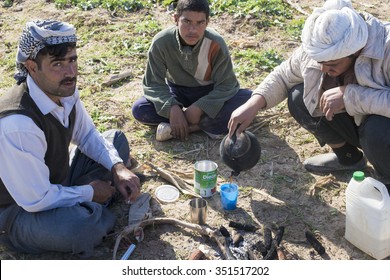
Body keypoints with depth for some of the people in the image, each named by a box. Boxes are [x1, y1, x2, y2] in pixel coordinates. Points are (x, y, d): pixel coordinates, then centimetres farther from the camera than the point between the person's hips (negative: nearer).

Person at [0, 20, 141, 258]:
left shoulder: (65, 90, -12)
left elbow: (87, 135, 5)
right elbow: (36, 200, -30)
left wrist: (117, 167, -12)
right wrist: (89, 193, -15)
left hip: (57, 182, 8)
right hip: (20, 210, -8)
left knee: (116, 139, 10)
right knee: (81, 227, -38)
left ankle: (86, 208, -2)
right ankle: (90, 215, 0)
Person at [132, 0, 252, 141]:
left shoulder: (215, 44, -26)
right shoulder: (161, 42, -24)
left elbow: (226, 85, -21)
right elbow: (153, 83, -18)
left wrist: (198, 107, -33)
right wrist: (172, 108, -35)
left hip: (209, 93, -1)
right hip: (177, 91, 1)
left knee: (247, 98, -30)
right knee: (139, 109, -24)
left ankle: (175, 128, -28)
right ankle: (206, 125, -21)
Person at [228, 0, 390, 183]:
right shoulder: (317, 48, -16)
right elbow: (283, 76, -3)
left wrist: (349, 95, -41)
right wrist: (253, 105, -18)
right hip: (356, 122, 5)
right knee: (298, 98, -11)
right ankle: (348, 157, 9)